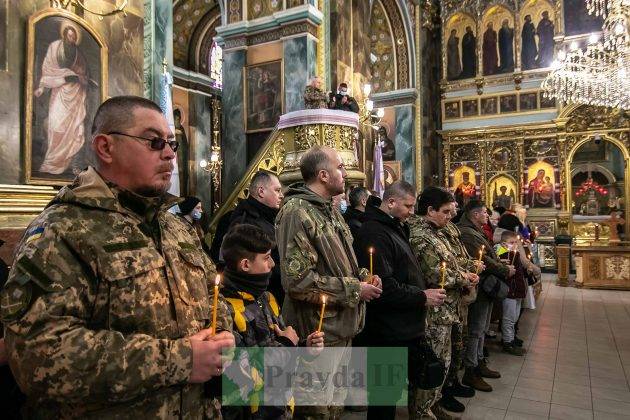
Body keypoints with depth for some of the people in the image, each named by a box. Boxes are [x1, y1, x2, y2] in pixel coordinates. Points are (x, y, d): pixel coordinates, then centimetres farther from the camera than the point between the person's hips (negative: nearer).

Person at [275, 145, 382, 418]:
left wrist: (363, 276, 1)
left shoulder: (329, 209, 12)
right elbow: (297, 280, -26)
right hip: (317, 334, -9)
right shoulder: (296, 212, -19)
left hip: (341, 327, 9)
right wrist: (354, 290, -19)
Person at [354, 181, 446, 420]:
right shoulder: (374, 233, -19)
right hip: (389, 333, -10)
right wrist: (422, 297, -18)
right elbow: (384, 287, -27)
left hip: (404, 329, 10)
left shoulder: (394, 228, 15)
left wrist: (424, 289, 14)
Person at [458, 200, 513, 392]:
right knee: (476, 330, -2)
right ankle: (470, 372, 8)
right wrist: (505, 270, -12)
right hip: (480, 287, -11)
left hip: (487, 286, 11)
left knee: (481, 328, 19)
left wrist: (503, 265, 4)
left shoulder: (476, 232, 16)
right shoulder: (466, 233, -19)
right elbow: (482, 260, -23)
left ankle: (479, 363, 32)